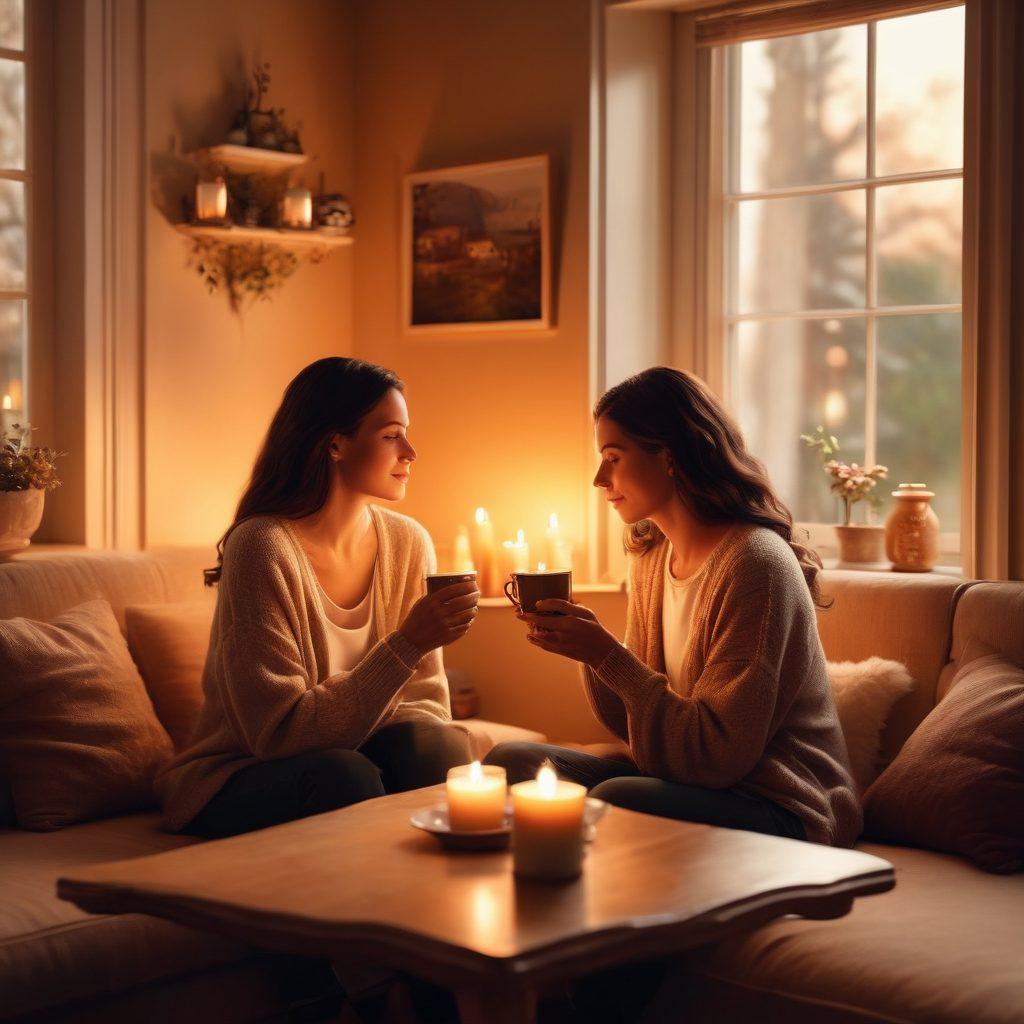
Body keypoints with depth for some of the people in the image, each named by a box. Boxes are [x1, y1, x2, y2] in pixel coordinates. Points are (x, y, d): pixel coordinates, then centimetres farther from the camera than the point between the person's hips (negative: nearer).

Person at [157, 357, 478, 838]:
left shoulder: (408, 542, 0)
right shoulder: (262, 546, -18)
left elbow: (425, 703, 2)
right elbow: (280, 732, -22)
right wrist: (407, 644, -29)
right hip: (239, 780, -4)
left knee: (435, 745, -26)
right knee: (345, 776, -34)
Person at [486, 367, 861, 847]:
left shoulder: (755, 563, -19)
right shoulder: (651, 555, 8)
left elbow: (719, 755, -22)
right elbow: (634, 725, 10)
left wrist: (609, 656, -23)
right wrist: (589, 647, -8)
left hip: (780, 810, -8)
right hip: (681, 779, 8)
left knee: (613, 800, -32)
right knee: (510, 761, -4)